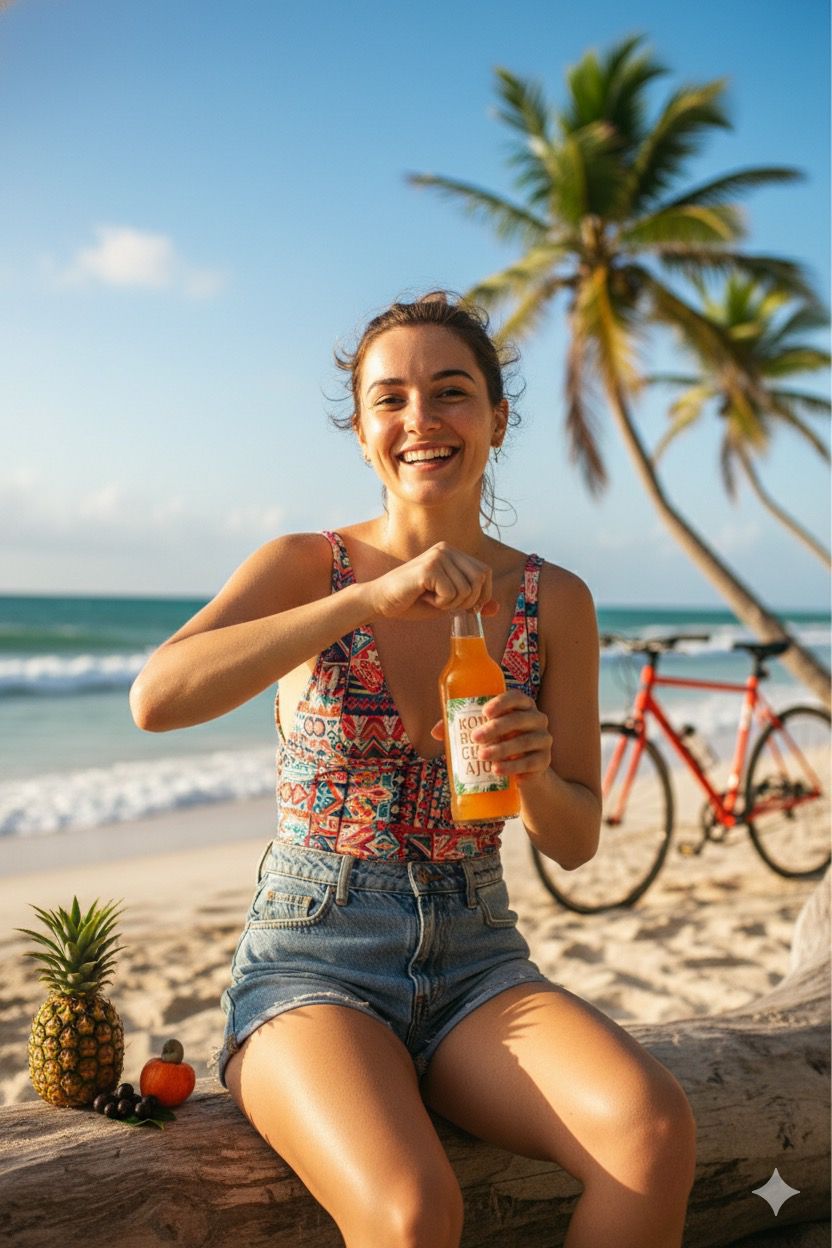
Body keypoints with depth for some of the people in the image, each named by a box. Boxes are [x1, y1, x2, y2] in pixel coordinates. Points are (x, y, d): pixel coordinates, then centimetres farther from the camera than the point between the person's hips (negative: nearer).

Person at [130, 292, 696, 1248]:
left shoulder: (554, 601, 3)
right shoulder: (304, 566, -3)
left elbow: (577, 842, 8)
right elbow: (156, 699, -22)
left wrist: (532, 776, -15)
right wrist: (372, 598, -27)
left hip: (477, 965, 3)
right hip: (312, 963, -2)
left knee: (655, 1131, -26)